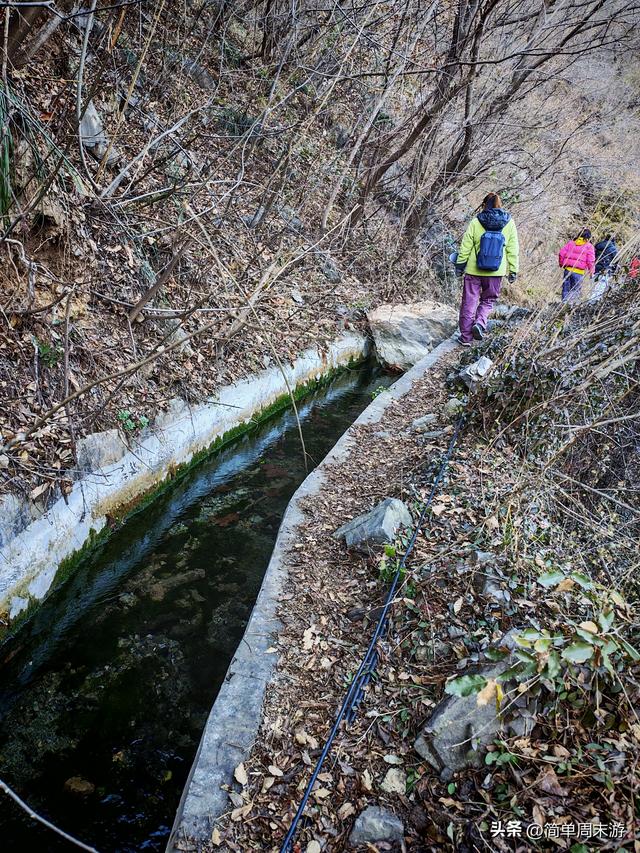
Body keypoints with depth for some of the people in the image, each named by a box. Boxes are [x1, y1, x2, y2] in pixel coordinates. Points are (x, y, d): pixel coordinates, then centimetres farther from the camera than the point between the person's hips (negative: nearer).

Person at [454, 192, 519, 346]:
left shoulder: (476, 222, -7)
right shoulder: (509, 223, -1)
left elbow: (465, 246, -3)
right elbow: (513, 250, 1)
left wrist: (460, 264, 8)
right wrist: (513, 270, 8)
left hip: (473, 270, -1)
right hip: (496, 272, 1)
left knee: (469, 302, 9)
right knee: (488, 300, 19)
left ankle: (466, 336, 12)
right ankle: (480, 323, -6)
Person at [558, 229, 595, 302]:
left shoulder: (571, 243, 11)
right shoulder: (589, 246, 1)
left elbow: (561, 254, 6)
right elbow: (590, 261, -4)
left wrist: (562, 264, 17)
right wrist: (592, 271, 4)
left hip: (567, 269, 3)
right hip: (579, 272, -3)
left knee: (566, 289, 12)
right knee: (575, 291, 4)